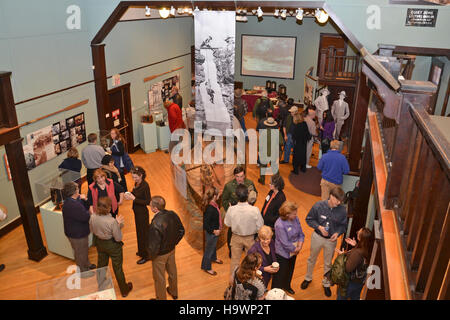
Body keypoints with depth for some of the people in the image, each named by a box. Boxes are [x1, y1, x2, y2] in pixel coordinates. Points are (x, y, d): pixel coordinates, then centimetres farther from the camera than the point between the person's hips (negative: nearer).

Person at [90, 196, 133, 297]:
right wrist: (118, 224, -14)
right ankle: (124, 290, 37)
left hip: (99, 243, 5)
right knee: (117, 268, 16)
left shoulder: (93, 217, -20)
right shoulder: (112, 221, -35)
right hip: (113, 246, -5)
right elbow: (118, 238, -23)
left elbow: (92, 230, 2)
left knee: (101, 265, 28)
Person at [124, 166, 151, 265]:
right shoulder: (137, 183, -1)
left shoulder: (145, 185, -24)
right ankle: (141, 251, 43)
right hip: (137, 211, 8)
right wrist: (130, 195, -6)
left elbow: (148, 202, -24)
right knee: (139, 231, 23)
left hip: (142, 212, -8)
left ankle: (146, 255, 22)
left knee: (143, 233, 6)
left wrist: (134, 198, -25)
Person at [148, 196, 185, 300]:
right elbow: (181, 231, -3)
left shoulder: (155, 224, -37)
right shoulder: (172, 215, -18)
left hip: (160, 255, -6)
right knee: (172, 271, 29)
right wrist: (173, 243, 10)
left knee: (159, 278, 19)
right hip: (172, 250, 6)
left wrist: (151, 256, -8)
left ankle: (161, 298, 43)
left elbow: (154, 247, -29)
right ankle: (174, 293, 53)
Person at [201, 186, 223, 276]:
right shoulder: (210, 209, -34)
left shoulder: (214, 204, -6)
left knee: (214, 246, 32)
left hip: (215, 231, 9)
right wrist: (214, 231, -21)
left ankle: (213, 258, 59)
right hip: (211, 233, -9)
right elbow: (205, 225, -29)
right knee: (209, 249, 11)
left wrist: (219, 227, 11)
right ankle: (206, 267, 31)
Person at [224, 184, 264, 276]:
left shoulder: (231, 209, -26)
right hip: (250, 238, -1)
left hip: (236, 238, 1)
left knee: (235, 260, 22)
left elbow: (227, 223, -7)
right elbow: (260, 227, -17)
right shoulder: (255, 210, -29)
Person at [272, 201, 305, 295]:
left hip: (294, 251, 7)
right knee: (280, 274, 9)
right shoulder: (280, 225, -31)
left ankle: (286, 286, 54)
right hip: (283, 253, -7)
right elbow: (285, 243, -27)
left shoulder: (295, 219, -9)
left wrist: (300, 245, -14)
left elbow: (301, 234, 0)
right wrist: (295, 249, -15)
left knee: (290, 270, 28)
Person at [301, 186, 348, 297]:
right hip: (317, 237, 0)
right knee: (312, 259, 22)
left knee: (328, 263, 19)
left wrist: (338, 233, -21)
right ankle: (308, 278, 48)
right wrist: (319, 227, -24)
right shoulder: (319, 206, -22)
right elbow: (309, 219, -10)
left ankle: (326, 284, 44)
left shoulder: (342, 210, -19)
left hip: (331, 240, 0)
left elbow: (343, 225, -2)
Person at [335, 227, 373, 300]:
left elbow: (348, 268, -33)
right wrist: (355, 245, -1)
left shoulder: (357, 253, -39)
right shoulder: (368, 249, -16)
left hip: (350, 282, -7)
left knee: (341, 297, 20)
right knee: (355, 297, 30)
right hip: (360, 280, 7)